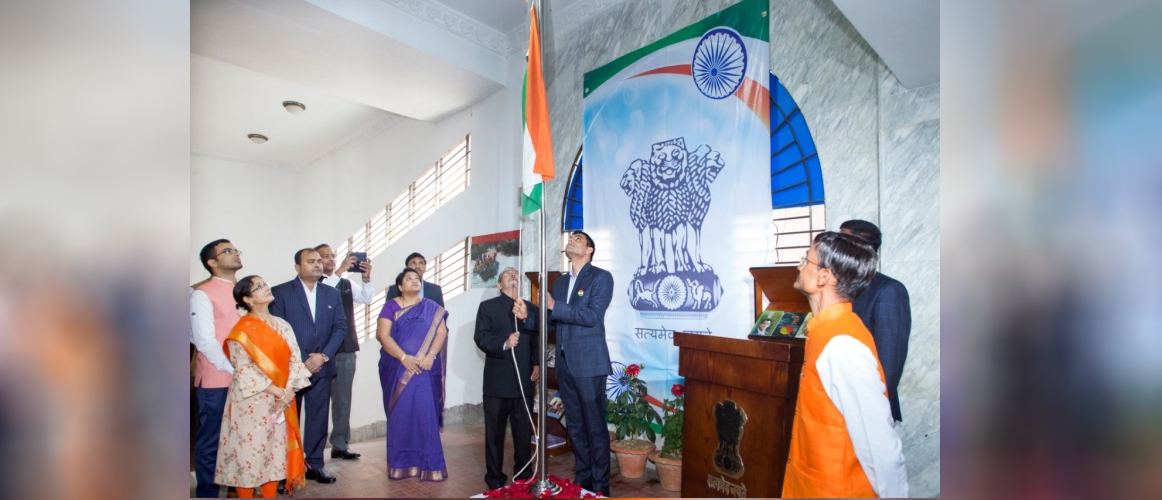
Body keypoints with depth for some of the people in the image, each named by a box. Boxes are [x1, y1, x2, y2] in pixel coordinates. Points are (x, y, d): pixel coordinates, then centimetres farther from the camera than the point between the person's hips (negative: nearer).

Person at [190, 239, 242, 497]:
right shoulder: (202, 294, -6)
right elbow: (205, 342, -11)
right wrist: (234, 370, -12)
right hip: (216, 381, -5)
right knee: (211, 441, 7)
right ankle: (207, 492, 22)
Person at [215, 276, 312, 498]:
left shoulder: (282, 325, 7)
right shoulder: (243, 330, -9)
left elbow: (294, 359, 2)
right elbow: (244, 371, -14)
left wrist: (288, 390, -12)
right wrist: (277, 392, -17)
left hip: (281, 402, 5)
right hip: (252, 403, -5)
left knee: (275, 450, 11)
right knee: (249, 450, 3)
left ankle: (270, 495, 23)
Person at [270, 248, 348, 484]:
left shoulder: (332, 293, 10)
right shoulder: (280, 292, -2)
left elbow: (340, 327, 5)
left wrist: (324, 356, -8)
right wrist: (302, 360, -11)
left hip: (321, 367, 3)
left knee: (318, 417, 8)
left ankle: (314, 464, 19)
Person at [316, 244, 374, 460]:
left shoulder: (346, 284, 14)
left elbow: (366, 298, 3)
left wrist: (366, 277, -13)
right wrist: (340, 271, -28)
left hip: (346, 349, 5)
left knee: (342, 398, 9)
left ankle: (340, 444, 17)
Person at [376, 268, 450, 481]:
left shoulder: (432, 307, 8)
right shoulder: (391, 306, 4)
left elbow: (441, 332, 0)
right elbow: (382, 334, -6)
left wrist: (430, 355, -16)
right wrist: (403, 357, -17)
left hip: (425, 370, 1)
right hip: (398, 369, 0)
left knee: (426, 414, 0)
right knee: (400, 415, 3)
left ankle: (429, 464, 8)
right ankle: (401, 464, 14)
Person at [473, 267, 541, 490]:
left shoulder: (530, 307, 13)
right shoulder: (487, 306, 4)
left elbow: (537, 337, 7)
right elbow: (481, 337, -8)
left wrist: (537, 364, -6)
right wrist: (504, 344, -23)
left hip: (524, 379, 3)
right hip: (497, 380, -2)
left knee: (524, 430, 11)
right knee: (495, 431, 7)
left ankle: (524, 473, 27)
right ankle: (495, 477, 20)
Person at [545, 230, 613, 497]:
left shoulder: (601, 277, -4)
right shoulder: (560, 283, 16)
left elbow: (592, 316, -17)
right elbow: (551, 321, 13)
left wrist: (554, 306, -18)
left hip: (589, 363, -6)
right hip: (565, 364, 6)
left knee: (595, 426, 4)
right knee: (575, 426, 15)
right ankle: (582, 478, 29)